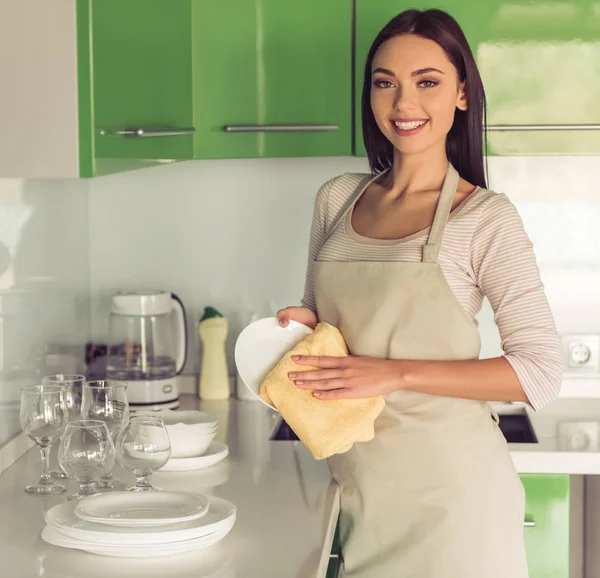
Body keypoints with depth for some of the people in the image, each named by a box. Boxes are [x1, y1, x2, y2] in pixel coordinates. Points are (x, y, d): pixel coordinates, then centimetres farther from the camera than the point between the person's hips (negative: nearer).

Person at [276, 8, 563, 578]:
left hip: (446, 488, -4)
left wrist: (395, 373, -21)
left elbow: (539, 372, -14)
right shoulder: (337, 199, 6)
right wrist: (302, 325, -5)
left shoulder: (485, 217, -9)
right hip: (359, 483, 4)